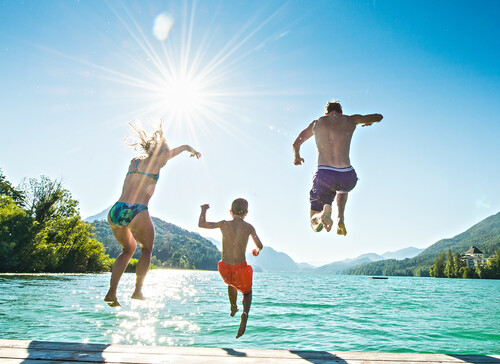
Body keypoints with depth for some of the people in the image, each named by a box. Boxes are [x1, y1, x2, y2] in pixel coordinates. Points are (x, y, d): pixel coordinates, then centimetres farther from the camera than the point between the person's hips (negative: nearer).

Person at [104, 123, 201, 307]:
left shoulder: (134, 161, 19)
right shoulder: (156, 160, 5)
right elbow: (183, 147, 20)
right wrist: (194, 151, 41)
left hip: (115, 211, 6)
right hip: (137, 212, -6)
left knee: (128, 249, 27)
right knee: (146, 250, 21)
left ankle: (111, 293, 17)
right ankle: (137, 290, 17)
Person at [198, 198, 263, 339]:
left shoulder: (224, 224, -5)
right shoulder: (248, 227, -7)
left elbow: (201, 224, 3)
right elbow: (260, 246, 2)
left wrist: (204, 210, 19)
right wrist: (256, 251, 25)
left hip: (225, 268, 2)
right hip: (241, 268, -2)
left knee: (231, 282, 38)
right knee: (247, 292, 24)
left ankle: (233, 308, 54)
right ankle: (245, 313, -6)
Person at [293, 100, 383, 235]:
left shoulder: (316, 123, 16)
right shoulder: (350, 120, 15)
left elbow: (296, 144, 23)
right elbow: (379, 117, 29)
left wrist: (297, 157, 45)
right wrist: (368, 122, 51)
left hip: (324, 175, -1)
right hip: (347, 176, 1)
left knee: (315, 225, 14)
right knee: (342, 189, 43)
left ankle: (324, 213, -23)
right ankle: (340, 218, 16)